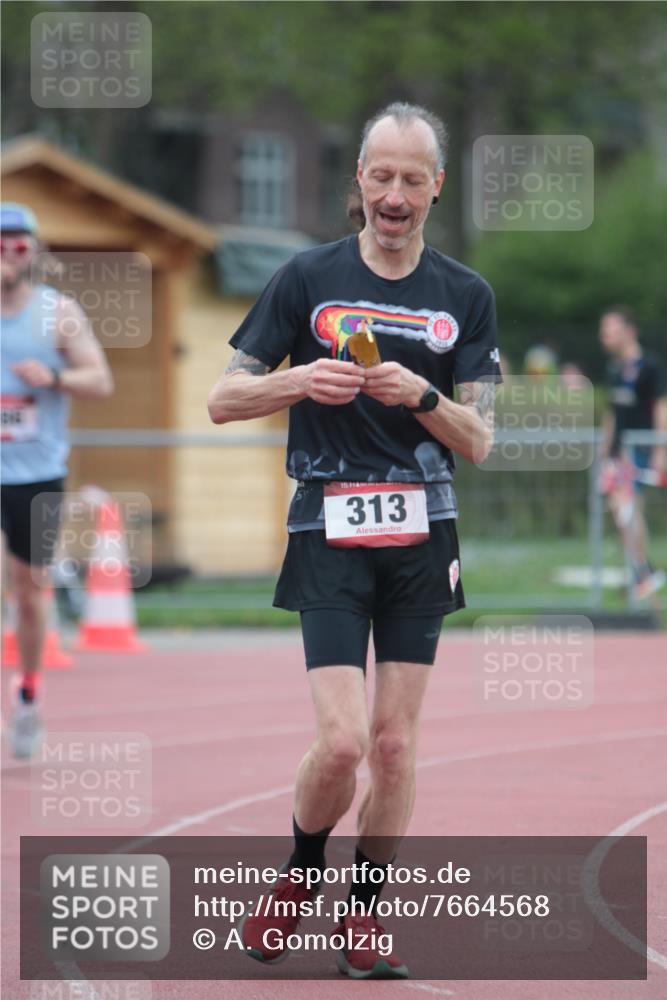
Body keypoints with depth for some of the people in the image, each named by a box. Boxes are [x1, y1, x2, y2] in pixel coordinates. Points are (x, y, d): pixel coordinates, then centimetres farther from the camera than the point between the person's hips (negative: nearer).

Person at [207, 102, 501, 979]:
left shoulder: (466, 297, 6)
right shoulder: (308, 279, 0)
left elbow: (479, 442, 2)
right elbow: (223, 400, 2)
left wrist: (420, 396, -16)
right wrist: (300, 381, -16)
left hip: (422, 535, 2)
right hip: (330, 533, -2)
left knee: (395, 744, 2)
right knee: (343, 740, -13)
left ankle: (364, 914, 17)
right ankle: (298, 874, 15)